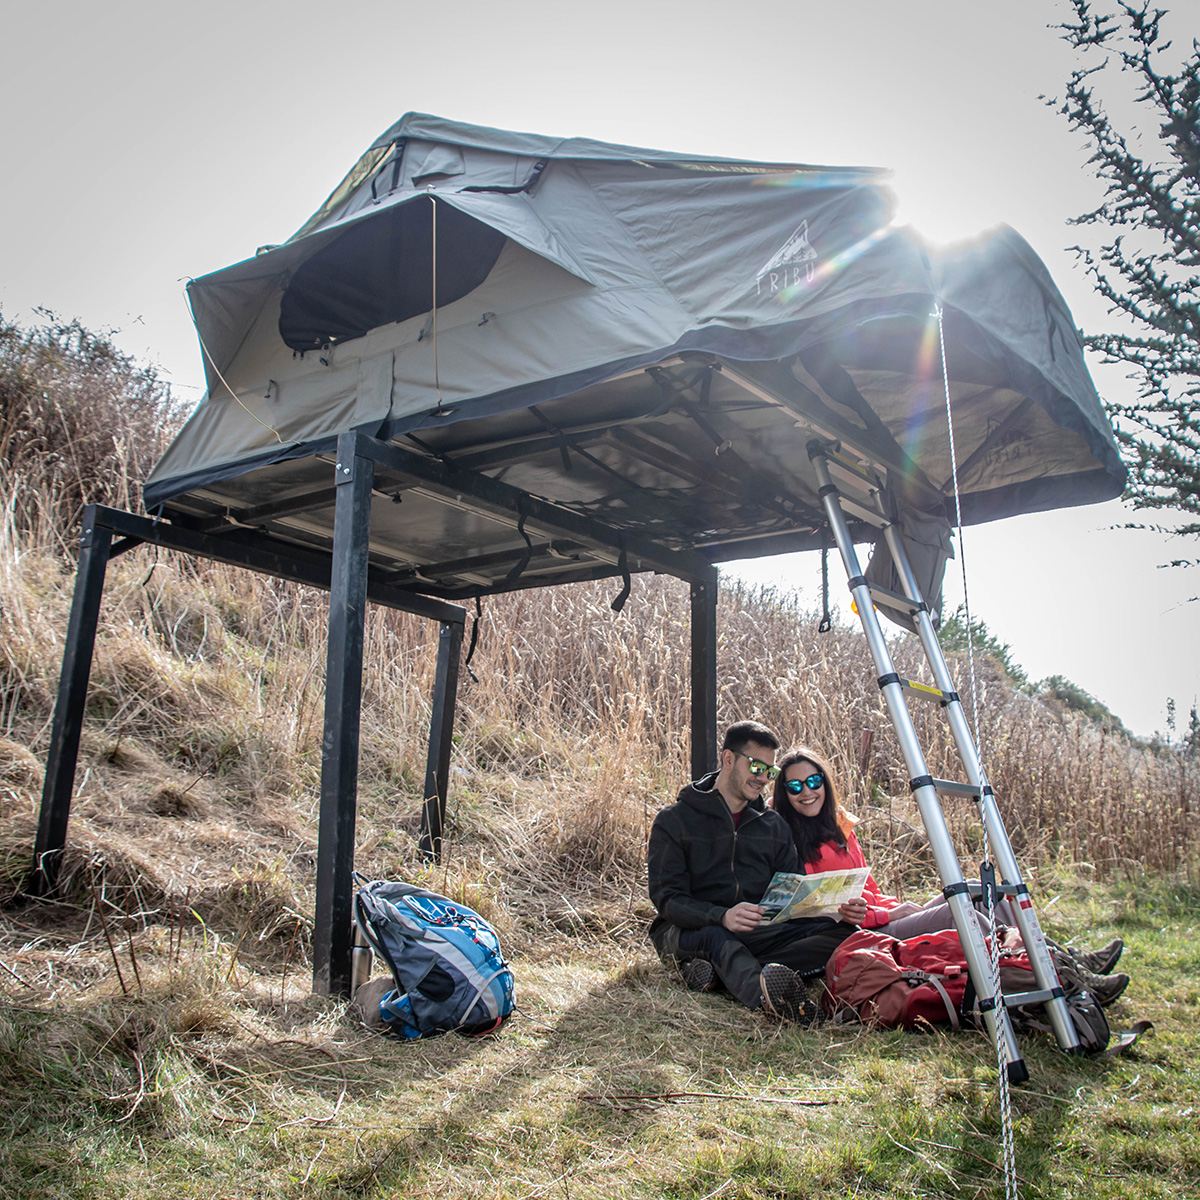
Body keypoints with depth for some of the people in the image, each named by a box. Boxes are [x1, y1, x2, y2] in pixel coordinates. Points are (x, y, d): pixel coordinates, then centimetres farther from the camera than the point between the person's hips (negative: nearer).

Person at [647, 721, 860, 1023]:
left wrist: (837, 910, -12)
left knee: (843, 930, -20)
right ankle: (763, 993, -69)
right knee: (713, 936, -39)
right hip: (688, 930, -4)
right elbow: (667, 899, -11)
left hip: (756, 931, 4)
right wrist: (721, 916, -31)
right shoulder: (673, 821, 0)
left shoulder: (774, 825, 16)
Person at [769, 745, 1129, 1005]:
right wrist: (885, 914, -14)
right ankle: (1062, 980, -24)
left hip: (885, 919, 9)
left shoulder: (839, 828, 18)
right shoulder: (786, 842, -8)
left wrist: (898, 905, 1)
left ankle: (1071, 958, -5)